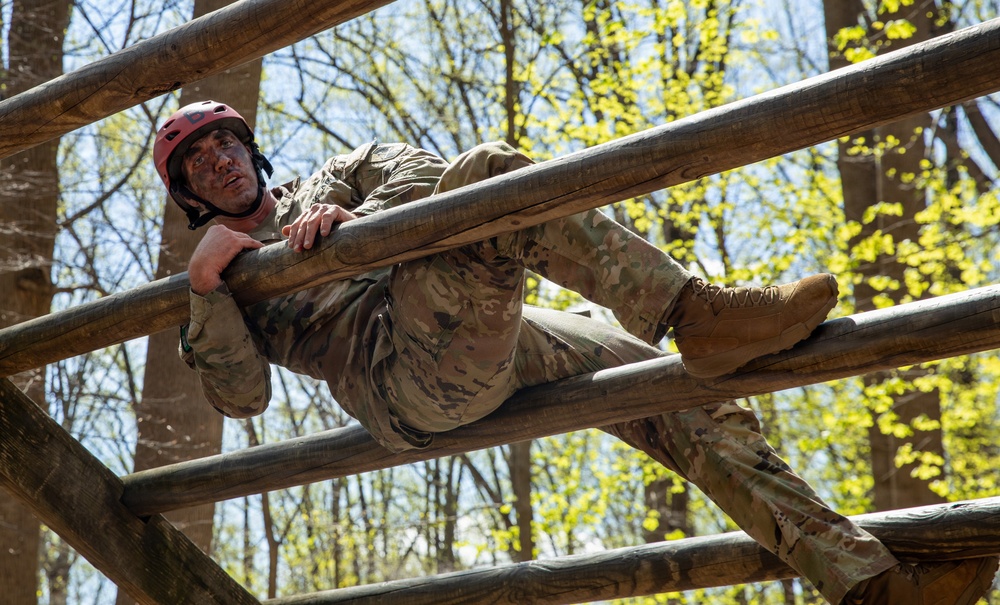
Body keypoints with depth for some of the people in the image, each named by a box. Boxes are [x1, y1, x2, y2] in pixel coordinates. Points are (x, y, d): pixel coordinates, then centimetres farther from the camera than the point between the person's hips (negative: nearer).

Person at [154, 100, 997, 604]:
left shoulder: (324, 184, 32)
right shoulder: (225, 282, 21)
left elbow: (416, 172, 12)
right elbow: (242, 393, 3)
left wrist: (346, 218, -6)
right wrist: (203, 286, -10)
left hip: (495, 340, 5)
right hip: (408, 370, -5)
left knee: (688, 403, -9)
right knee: (490, 173, -27)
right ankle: (694, 313, -44)